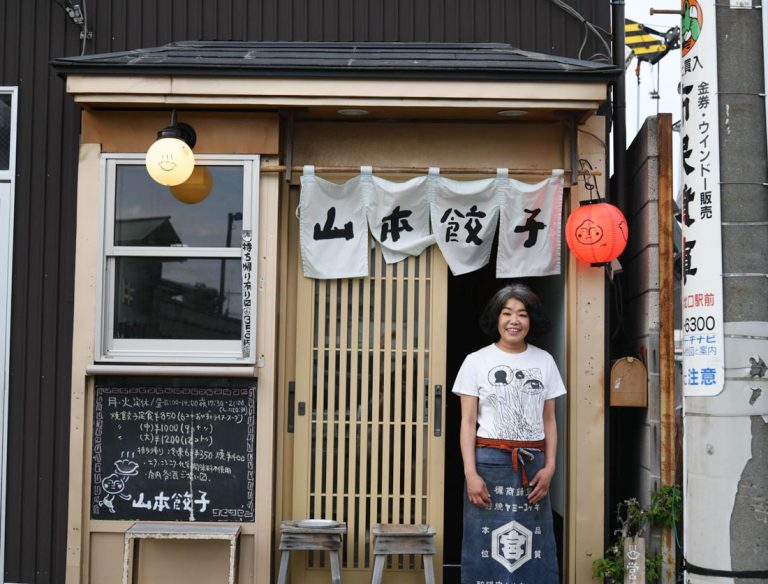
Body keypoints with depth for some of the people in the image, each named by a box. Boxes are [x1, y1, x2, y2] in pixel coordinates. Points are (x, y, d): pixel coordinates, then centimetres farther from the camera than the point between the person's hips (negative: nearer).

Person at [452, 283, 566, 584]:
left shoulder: (544, 361, 8)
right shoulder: (476, 361, 2)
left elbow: (549, 421, 10)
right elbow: (468, 423, 0)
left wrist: (549, 467, -1)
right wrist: (471, 473, -9)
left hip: (533, 465, 2)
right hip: (490, 462, -2)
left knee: (535, 550, 1)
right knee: (487, 548, -2)